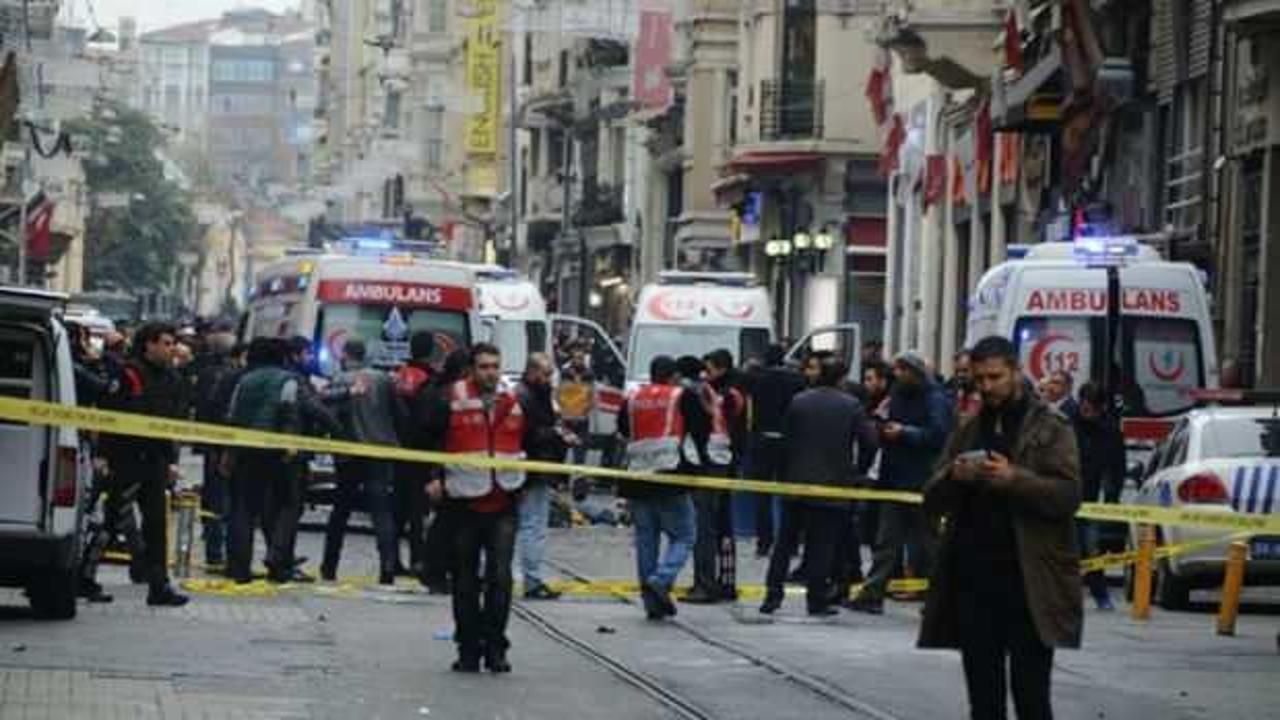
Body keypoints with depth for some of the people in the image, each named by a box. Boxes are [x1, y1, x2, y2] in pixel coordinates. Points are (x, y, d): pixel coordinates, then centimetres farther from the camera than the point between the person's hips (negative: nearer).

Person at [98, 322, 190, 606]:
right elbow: (107, 414, -13)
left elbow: (175, 423, 14)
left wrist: (172, 461, 8)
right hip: (125, 458, -6)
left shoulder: (172, 380, 11)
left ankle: (159, 585, 4)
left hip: (154, 458, 6)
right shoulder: (129, 374, -10)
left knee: (156, 521, 3)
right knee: (111, 518, -1)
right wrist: (103, 454, -17)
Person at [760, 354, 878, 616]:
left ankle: (773, 595, 8)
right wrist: (858, 471, 9)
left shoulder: (798, 402, 0)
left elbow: (787, 438, 4)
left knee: (785, 542, 10)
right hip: (833, 485, -2)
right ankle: (817, 599, 2)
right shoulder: (852, 405, -6)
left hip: (797, 483, 2)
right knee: (822, 544, 3)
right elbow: (869, 442, -7)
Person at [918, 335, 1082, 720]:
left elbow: (1068, 495, -9)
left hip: (1028, 583, -5)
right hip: (973, 580, 5)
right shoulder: (968, 431, 16)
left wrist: (1014, 479, -22)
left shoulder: (1051, 428, 1)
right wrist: (953, 476, -7)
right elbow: (933, 501, 15)